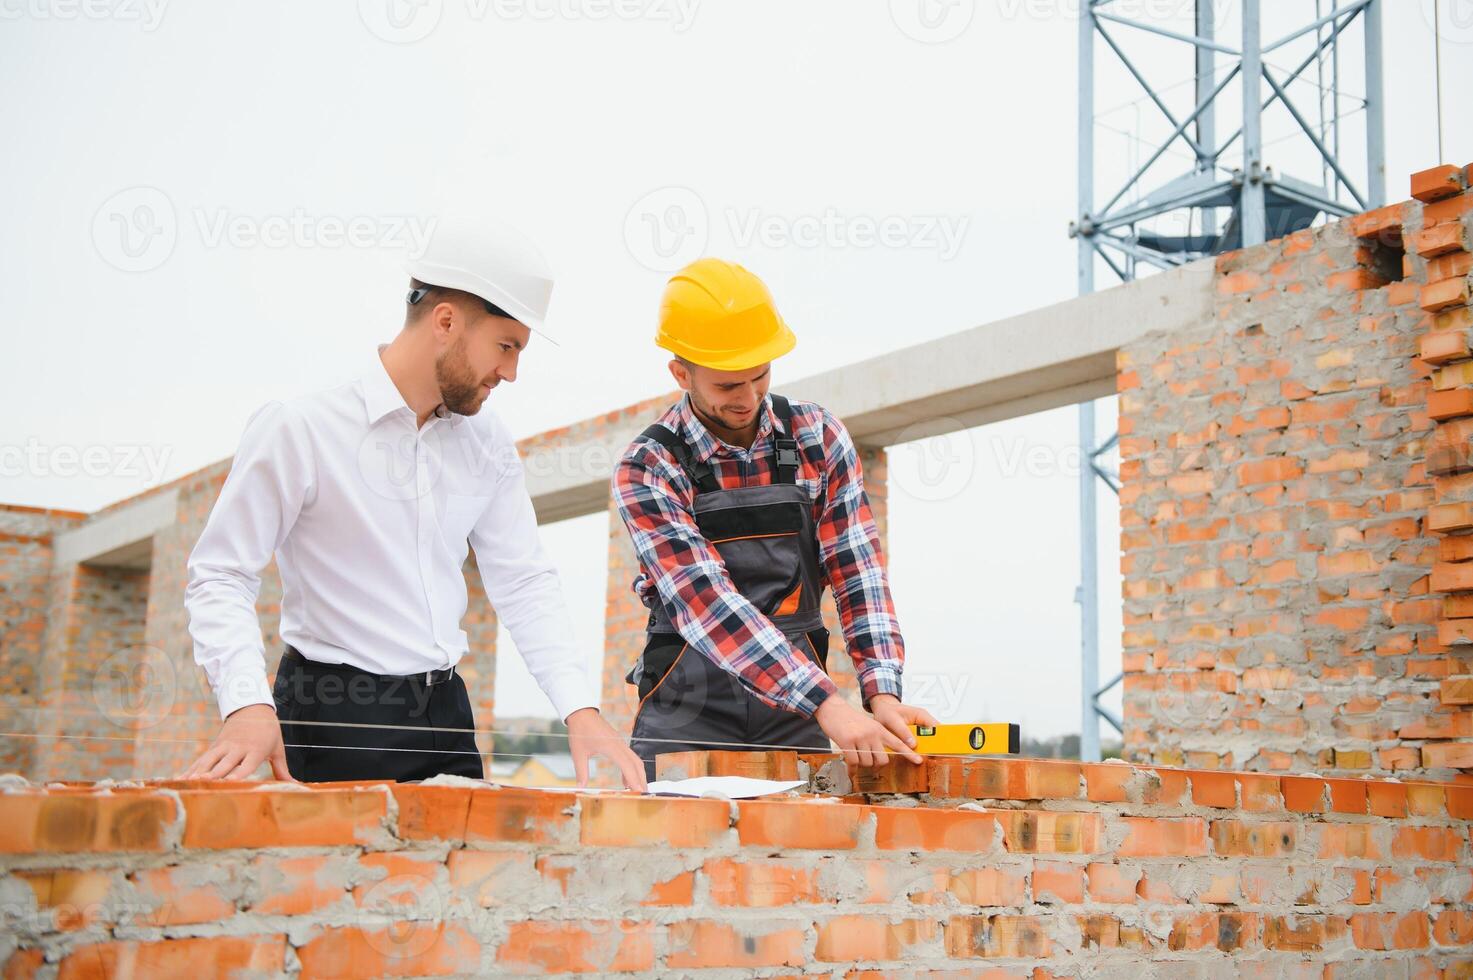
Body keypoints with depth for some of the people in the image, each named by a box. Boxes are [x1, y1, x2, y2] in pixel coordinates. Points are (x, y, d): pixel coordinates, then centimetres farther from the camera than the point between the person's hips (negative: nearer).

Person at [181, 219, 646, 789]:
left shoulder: (488, 444, 7)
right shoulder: (299, 428, -11)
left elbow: (524, 583, 7)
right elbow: (220, 577, -10)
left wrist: (580, 709, -6)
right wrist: (248, 705, -26)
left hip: (446, 715, 6)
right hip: (332, 719, -5)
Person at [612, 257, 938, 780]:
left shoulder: (818, 435, 1)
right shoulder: (646, 468, -10)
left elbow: (856, 569, -1)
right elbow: (705, 601, -20)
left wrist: (881, 693, -16)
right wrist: (827, 704, -29)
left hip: (794, 714, 3)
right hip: (689, 715, -2)